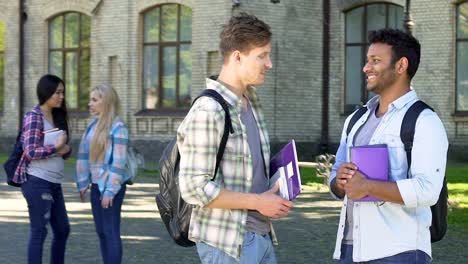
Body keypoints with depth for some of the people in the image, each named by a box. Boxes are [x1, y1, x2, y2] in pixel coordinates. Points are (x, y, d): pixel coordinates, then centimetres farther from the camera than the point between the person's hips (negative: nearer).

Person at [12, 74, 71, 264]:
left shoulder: (57, 117, 13)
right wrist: (56, 146, -18)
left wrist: (65, 149, -6)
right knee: (39, 231, -4)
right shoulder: (34, 117, -11)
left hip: (54, 182, 8)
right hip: (37, 181, -8)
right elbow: (31, 152, -19)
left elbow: (65, 150, 15)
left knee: (62, 229, 13)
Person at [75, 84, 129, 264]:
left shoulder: (118, 128, -13)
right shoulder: (93, 125, 8)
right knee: (101, 231, 12)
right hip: (96, 185, 7)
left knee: (111, 232, -2)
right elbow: (85, 156, 11)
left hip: (111, 187, -7)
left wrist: (110, 191, -18)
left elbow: (119, 162, -16)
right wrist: (83, 183, 9)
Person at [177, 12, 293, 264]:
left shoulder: (251, 104, 11)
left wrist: (274, 196, 5)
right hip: (227, 242, -9)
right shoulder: (207, 112, -17)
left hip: (261, 235, 9)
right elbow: (195, 189, -21)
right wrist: (257, 201, -16)